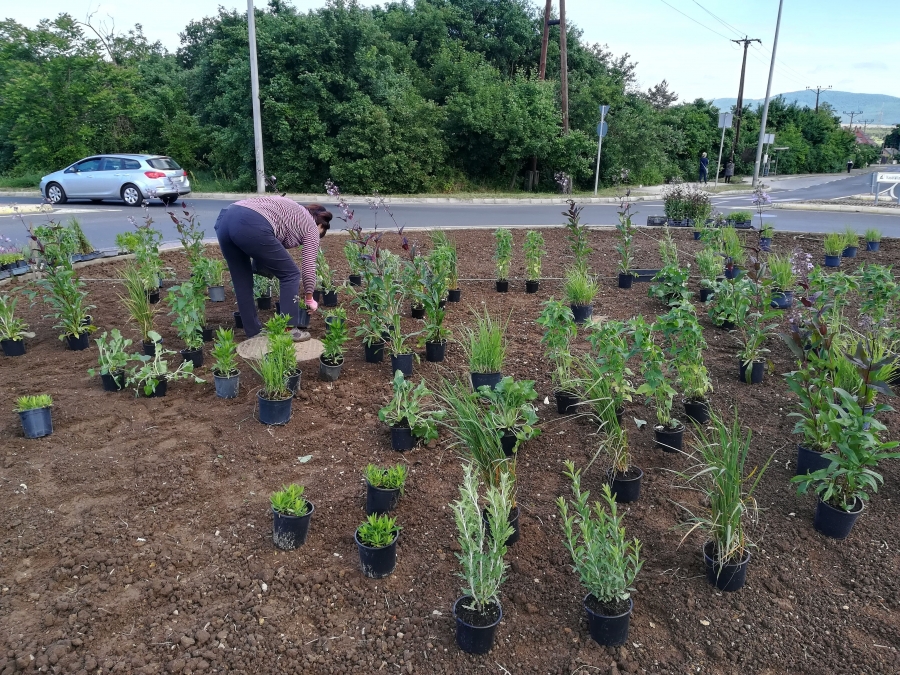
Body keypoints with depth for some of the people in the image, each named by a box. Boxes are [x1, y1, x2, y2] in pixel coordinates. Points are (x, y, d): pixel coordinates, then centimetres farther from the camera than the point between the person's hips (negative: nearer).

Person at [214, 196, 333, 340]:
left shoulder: (293, 209, 37)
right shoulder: (312, 227, 18)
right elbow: (308, 268, 16)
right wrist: (309, 299, 28)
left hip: (225, 218, 8)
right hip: (251, 226, -8)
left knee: (242, 281, 21)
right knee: (290, 274, 11)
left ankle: (253, 333, 28)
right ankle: (288, 330, 10)